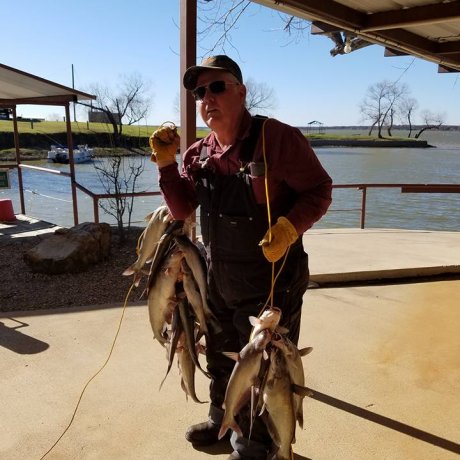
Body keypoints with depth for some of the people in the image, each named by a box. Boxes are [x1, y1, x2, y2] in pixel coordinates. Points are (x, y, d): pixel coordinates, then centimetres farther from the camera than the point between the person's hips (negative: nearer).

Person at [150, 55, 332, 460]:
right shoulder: (199, 153, 1)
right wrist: (166, 164, -9)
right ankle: (222, 417, 55)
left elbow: (318, 190, -14)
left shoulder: (276, 138, -19)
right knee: (221, 360, 27)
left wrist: (289, 227, -30)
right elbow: (181, 209, 3)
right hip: (218, 284, 7)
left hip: (269, 284, -6)